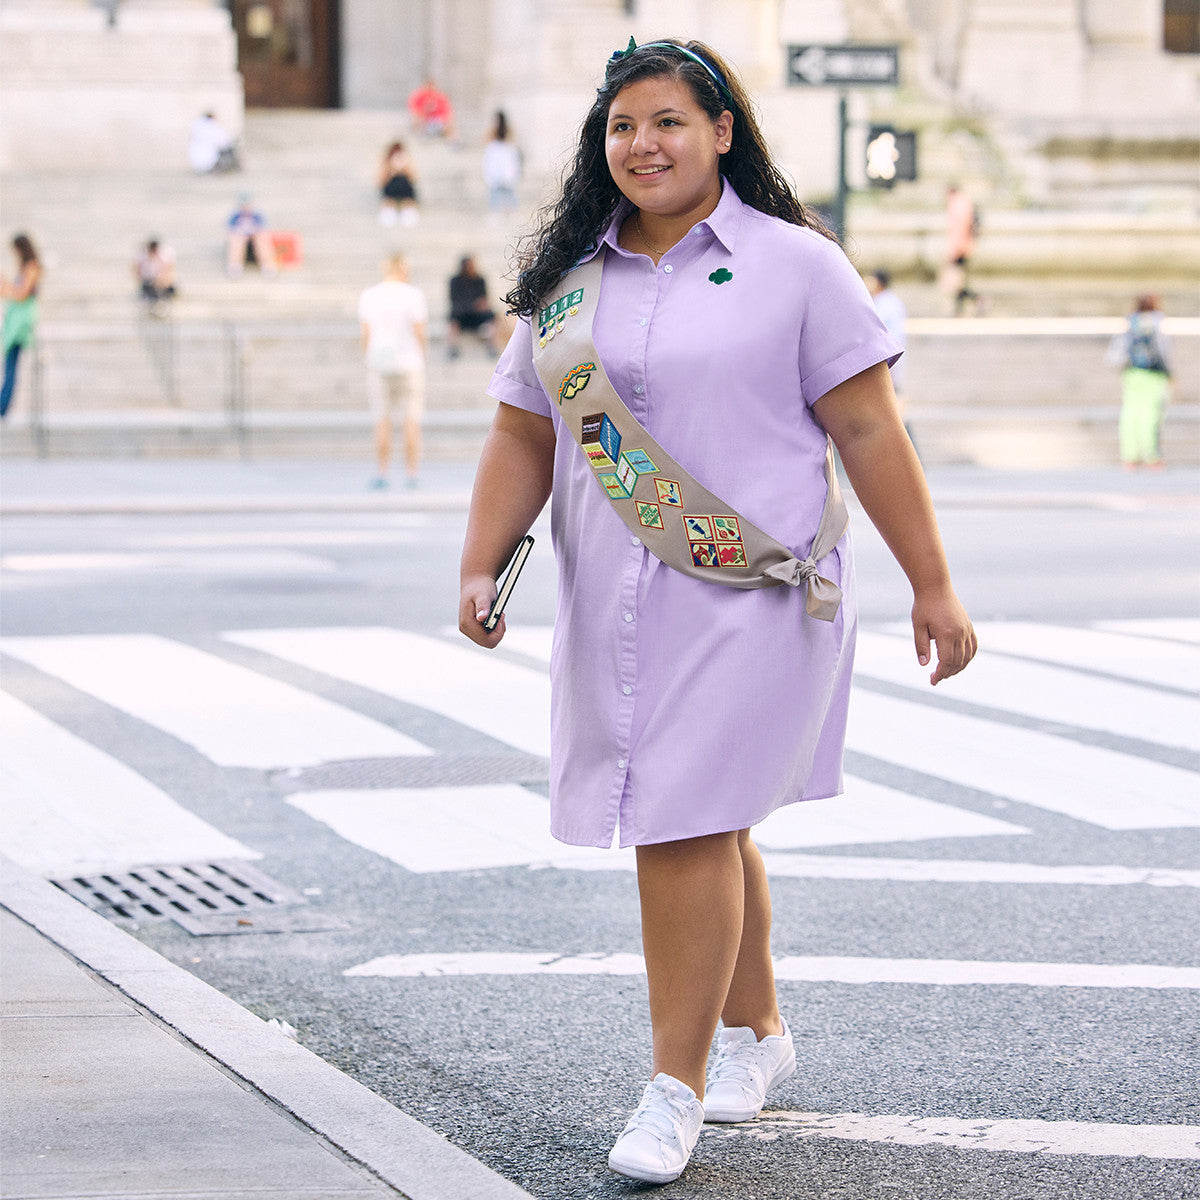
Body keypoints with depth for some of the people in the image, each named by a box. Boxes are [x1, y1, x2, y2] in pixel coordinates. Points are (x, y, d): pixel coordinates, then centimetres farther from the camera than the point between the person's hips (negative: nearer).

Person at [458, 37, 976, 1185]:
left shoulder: (795, 267, -2)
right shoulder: (564, 281, 10)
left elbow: (868, 428, -3)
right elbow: (521, 439, 11)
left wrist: (931, 585, -4)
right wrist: (479, 570, -2)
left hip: (752, 600, -5)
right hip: (611, 607, 5)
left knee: (686, 827, -11)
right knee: (706, 826, 16)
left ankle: (676, 1084, -3)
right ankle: (755, 1029, 36)